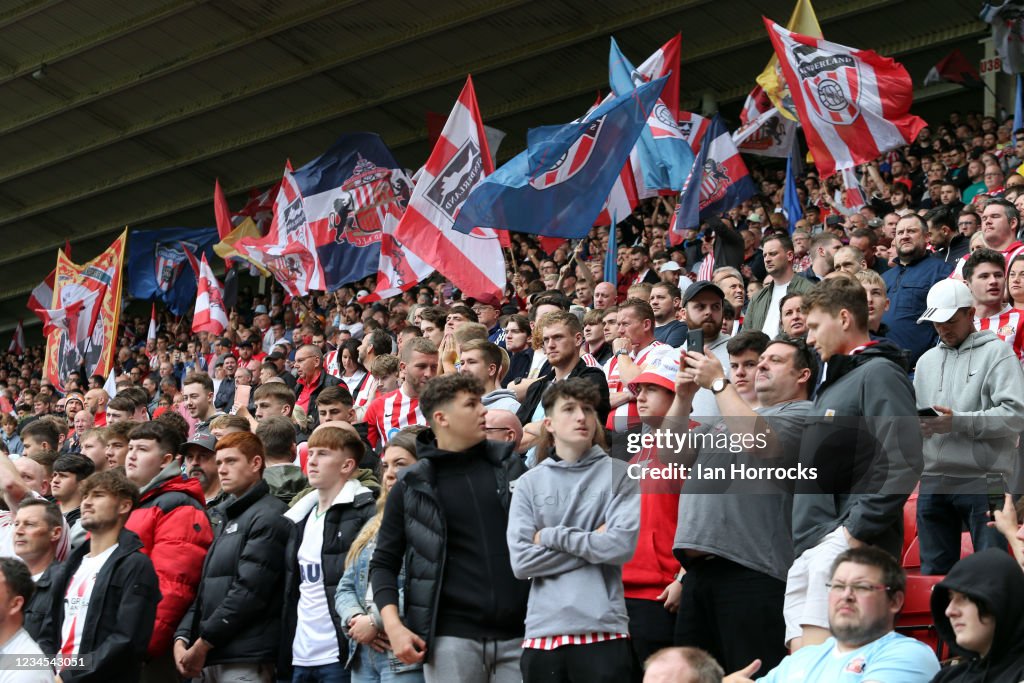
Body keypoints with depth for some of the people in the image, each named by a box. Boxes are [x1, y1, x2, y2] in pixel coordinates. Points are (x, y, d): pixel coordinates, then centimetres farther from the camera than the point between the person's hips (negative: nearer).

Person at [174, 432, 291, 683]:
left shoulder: (268, 518, -7)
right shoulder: (226, 517, 21)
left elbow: (249, 590, -15)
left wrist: (203, 643, -12)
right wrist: (182, 638, 5)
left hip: (245, 659, -8)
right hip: (211, 658, 8)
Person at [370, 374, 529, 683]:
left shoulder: (509, 463, 9)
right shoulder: (411, 486, 3)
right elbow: (384, 562, 6)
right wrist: (393, 625, -8)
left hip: (518, 634, 2)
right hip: (451, 637, -2)